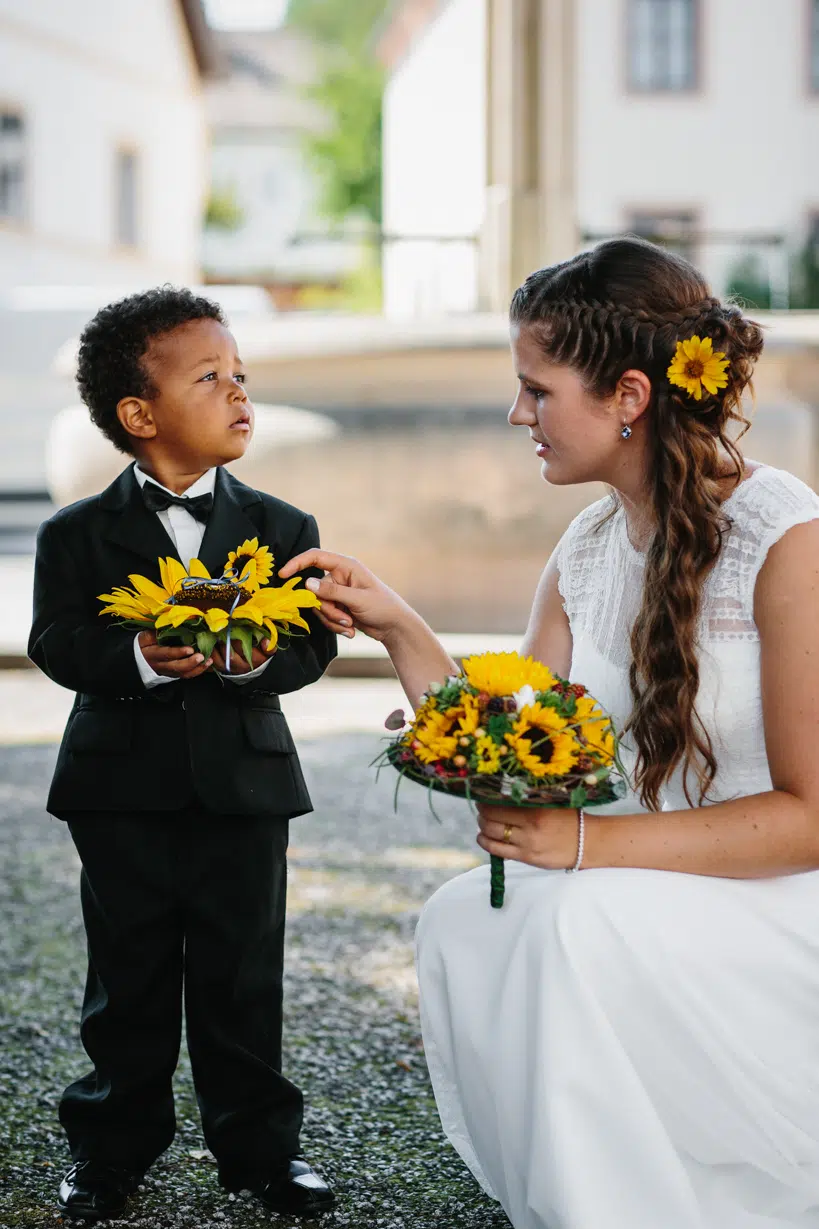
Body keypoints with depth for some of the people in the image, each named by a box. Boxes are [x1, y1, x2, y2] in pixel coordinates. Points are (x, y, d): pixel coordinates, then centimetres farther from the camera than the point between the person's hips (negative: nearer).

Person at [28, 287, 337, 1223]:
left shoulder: (281, 529, 4)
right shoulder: (77, 535, -1)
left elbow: (313, 640, -2)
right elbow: (55, 642, -9)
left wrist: (256, 657, -23)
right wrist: (137, 659, -26)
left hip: (245, 786, 1)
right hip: (123, 794, -1)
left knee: (243, 980, 9)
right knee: (127, 984, 10)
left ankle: (257, 1144, 24)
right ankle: (112, 1147, 25)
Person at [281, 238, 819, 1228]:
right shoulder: (587, 553, 5)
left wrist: (591, 841, -23)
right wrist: (397, 630, -3)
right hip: (655, 890, 7)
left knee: (579, 927, -28)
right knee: (460, 923, -12)